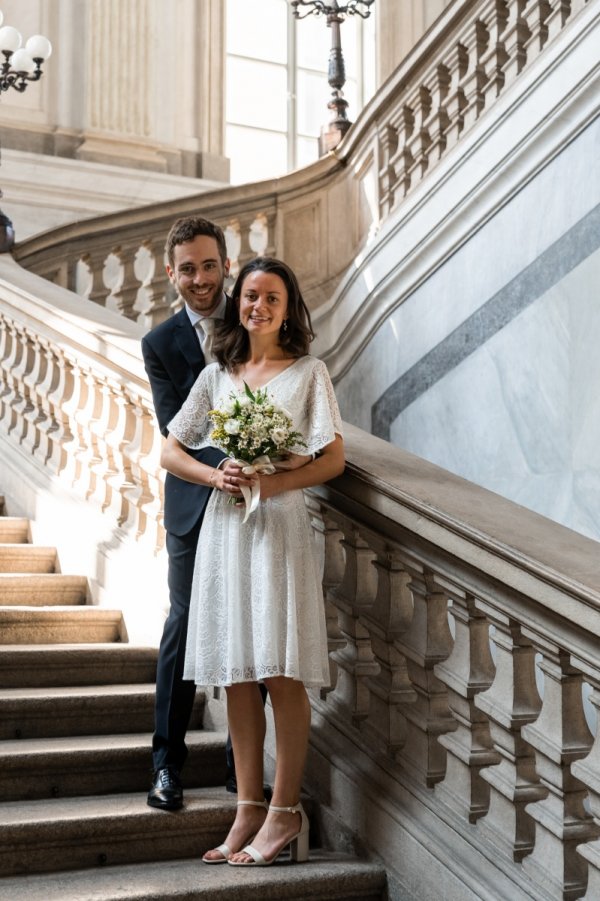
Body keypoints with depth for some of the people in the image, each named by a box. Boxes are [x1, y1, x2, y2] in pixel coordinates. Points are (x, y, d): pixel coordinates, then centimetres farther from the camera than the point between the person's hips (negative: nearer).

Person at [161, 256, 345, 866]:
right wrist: (215, 476, -6)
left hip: (280, 523, -4)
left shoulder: (307, 373, 4)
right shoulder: (216, 376, 14)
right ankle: (249, 809, 11)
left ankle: (285, 813, 1)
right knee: (237, 675, 4)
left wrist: (269, 483, -15)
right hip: (225, 524, 4)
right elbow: (170, 452, 13)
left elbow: (333, 459, -3)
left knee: (281, 673, -7)